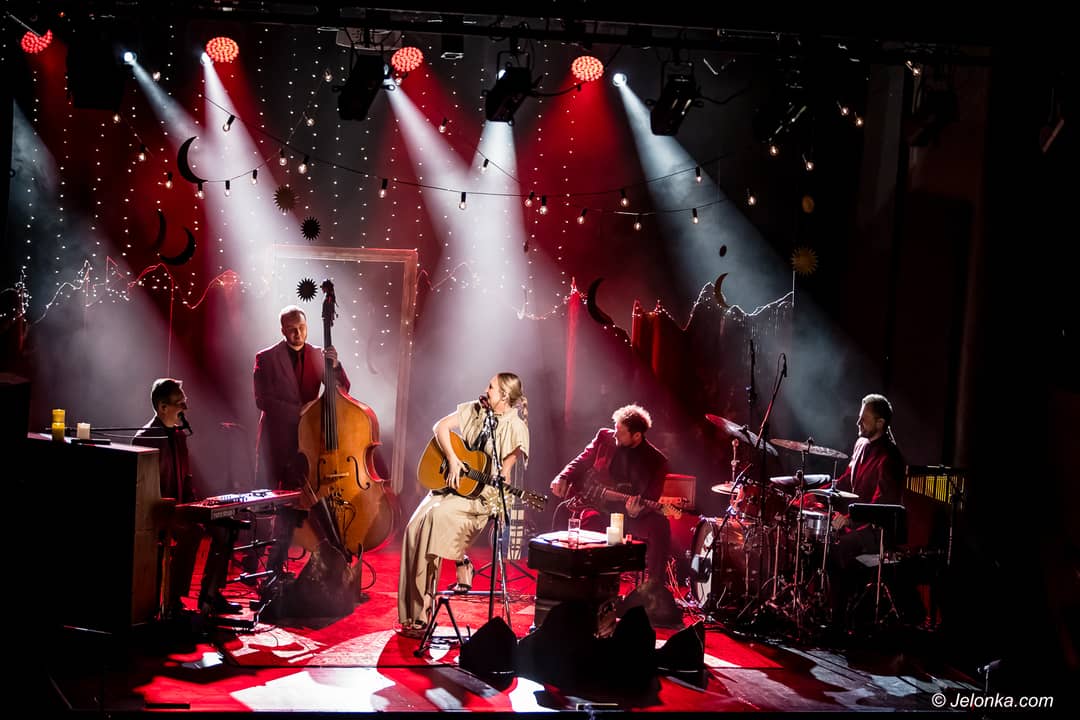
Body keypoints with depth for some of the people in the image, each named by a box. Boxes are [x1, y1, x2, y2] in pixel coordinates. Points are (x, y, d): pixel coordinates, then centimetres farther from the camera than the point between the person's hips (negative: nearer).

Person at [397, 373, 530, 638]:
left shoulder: (515, 428, -8)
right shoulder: (475, 409, 9)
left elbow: (504, 473, -7)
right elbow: (441, 426, 6)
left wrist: (496, 501, -22)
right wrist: (452, 458, -8)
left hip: (481, 494, -6)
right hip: (451, 484, 6)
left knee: (437, 516, -31)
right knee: (415, 525, -17)